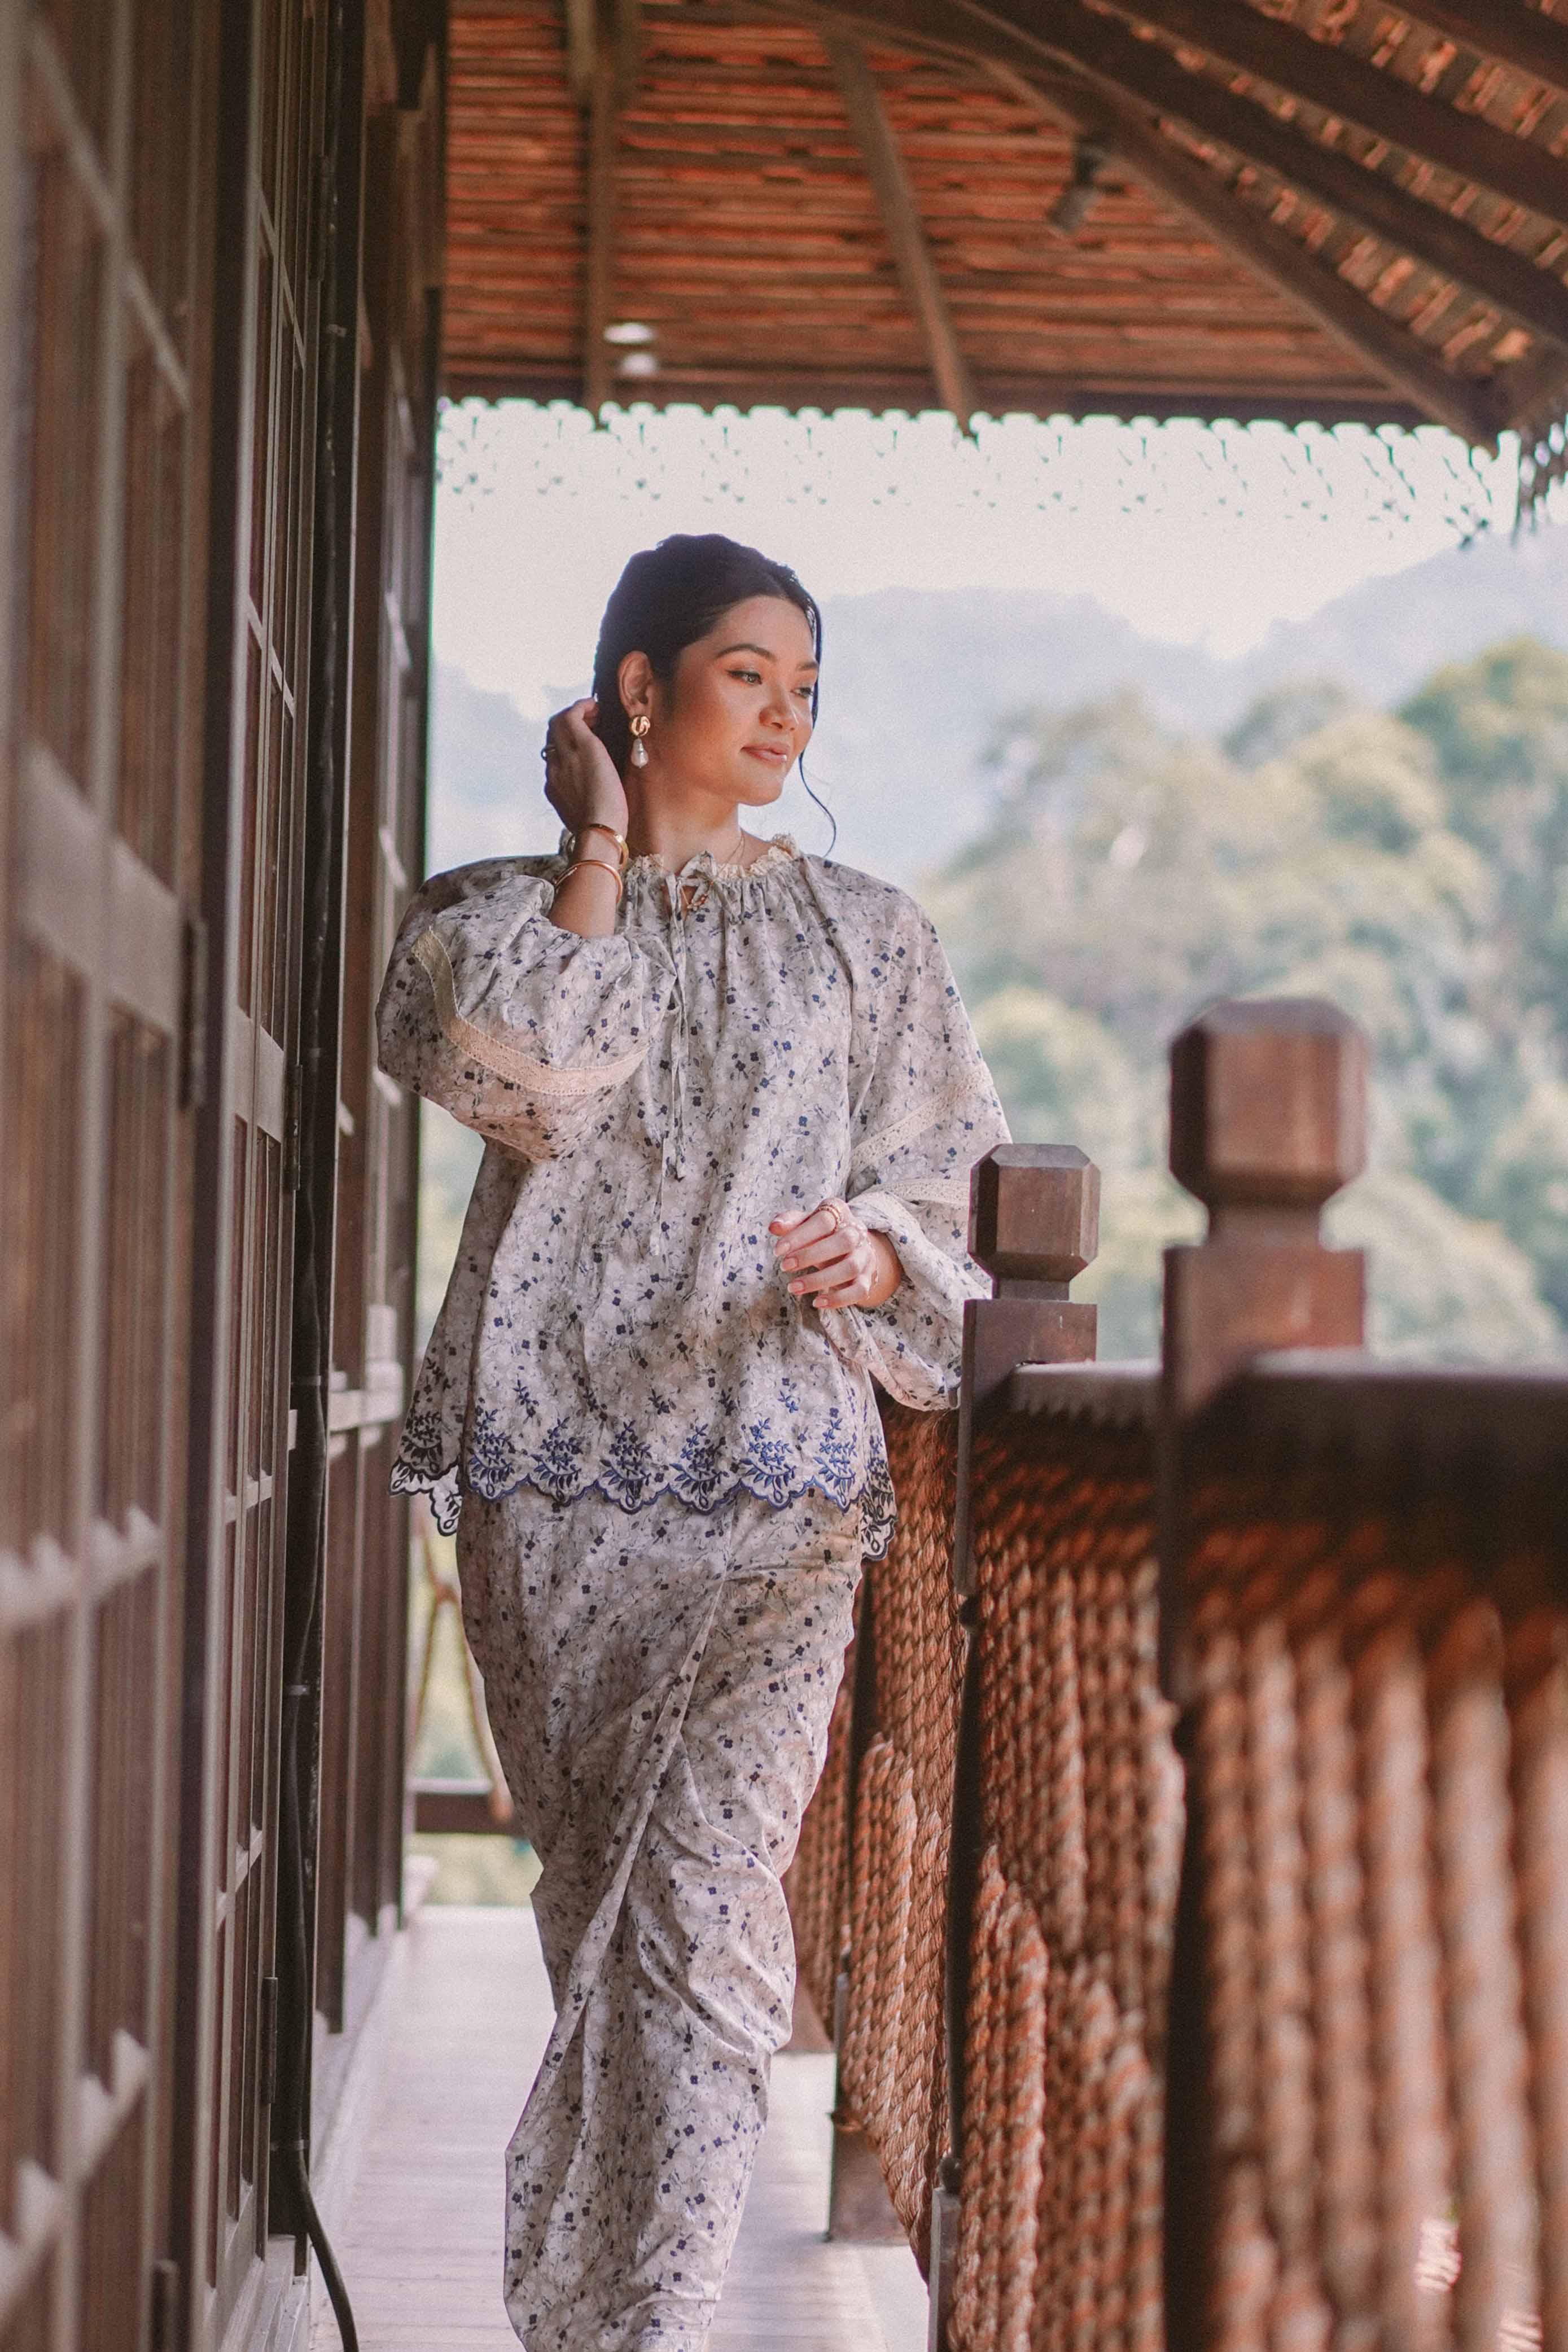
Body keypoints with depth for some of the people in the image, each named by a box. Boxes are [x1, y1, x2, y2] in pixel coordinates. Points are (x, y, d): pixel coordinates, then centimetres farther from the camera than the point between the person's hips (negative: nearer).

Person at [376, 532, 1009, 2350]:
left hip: (774, 1483, 0)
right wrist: (597, 851, -1)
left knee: (699, 1898, -14)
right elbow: (530, 1079, -9)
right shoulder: (500, 910, 12)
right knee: (595, 1894, 5)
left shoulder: (864, 936, 14)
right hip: (549, 1468, 1)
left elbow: (950, 1193, 13)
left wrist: (869, 1254, -9)